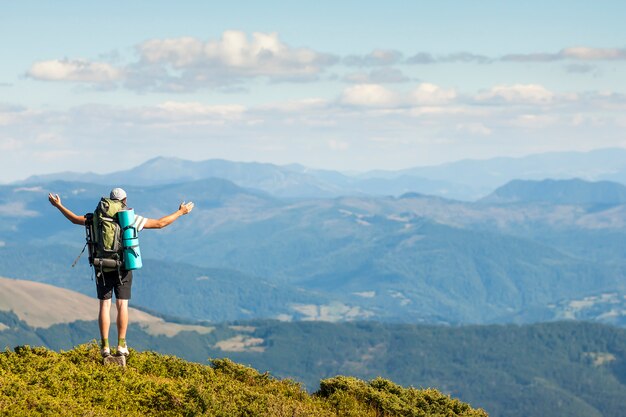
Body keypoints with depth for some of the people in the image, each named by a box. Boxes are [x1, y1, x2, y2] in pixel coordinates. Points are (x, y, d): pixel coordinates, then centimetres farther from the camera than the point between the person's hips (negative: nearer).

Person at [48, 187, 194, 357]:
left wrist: (58, 205, 22)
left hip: (103, 268, 1)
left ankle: (105, 346, 0)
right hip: (123, 268, -1)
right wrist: (180, 212, 13)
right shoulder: (132, 219, -4)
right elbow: (159, 223, 0)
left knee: (105, 305, 4)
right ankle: (121, 345, 2)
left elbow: (75, 219, 9)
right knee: (122, 305, 6)